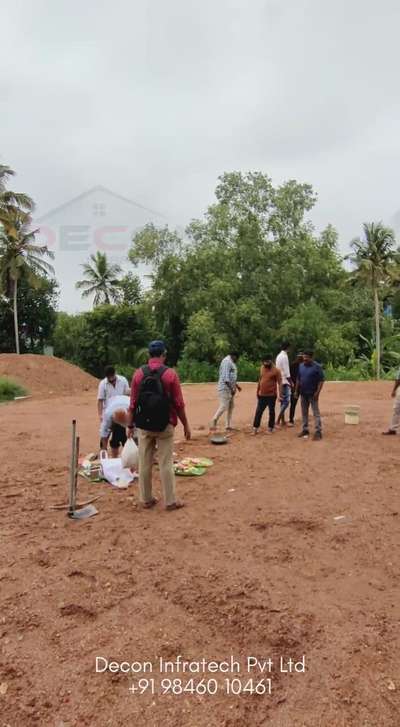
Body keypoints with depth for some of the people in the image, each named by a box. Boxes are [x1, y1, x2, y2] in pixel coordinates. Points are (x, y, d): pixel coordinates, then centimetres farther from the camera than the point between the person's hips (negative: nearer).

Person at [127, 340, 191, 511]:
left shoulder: (139, 373, -3)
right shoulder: (170, 374, -9)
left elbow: (133, 403, -1)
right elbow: (179, 403, -7)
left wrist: (130, 425, 9)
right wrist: (186, 425, 3)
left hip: (143, 425, 2)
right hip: (164, 426, -2)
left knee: (144, 463, 11)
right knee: (166, 464, 4)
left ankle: (146, 499, 22)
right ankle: (170, 501, 11)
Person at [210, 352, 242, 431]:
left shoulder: (231, 362, 19)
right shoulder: (227, 361, -14)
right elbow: (225, 377, -21)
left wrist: (236, 385, 22)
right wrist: (231, 388, -22)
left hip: (230, 388, 11)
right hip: (225, 388, -11)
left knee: (230, 407, 11)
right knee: (223, 406, -12)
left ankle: (228, 425, 15)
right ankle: (213, 423, -7)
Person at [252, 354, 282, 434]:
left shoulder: (276, 371, -11)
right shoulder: (262, 368, 7)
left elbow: (279, 383, -14)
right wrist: (258, 391, 17)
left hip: (271, 395, -5)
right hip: (262, 395, 5)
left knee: (271, 412, 7)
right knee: (258, 411, 7)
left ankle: (270, 428, 18)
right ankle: (255, 427, 13)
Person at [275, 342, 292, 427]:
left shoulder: (279, 356, 12)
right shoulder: (284, 356, -16)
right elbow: (287, 372, -19)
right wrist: (291, 383, -14)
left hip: (280, 382, 9)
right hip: (285, 382, -9)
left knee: (283, 401, 14)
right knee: (286, 401, -8)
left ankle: (283, 421, 18)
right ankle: (278, 421, -11)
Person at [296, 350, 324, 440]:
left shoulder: (317, 367, -11)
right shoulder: (301, 366, 7)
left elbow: (321, 380, -12)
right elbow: (298, 379, 14)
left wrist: (317, 392, -18)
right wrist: (296, 390, 11)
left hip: (313, 394, -6)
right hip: (303, 393, 6)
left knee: (316, 412, -4)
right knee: (304, 412, 12)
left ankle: (318, 431, -2)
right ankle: (305, 429, 22)